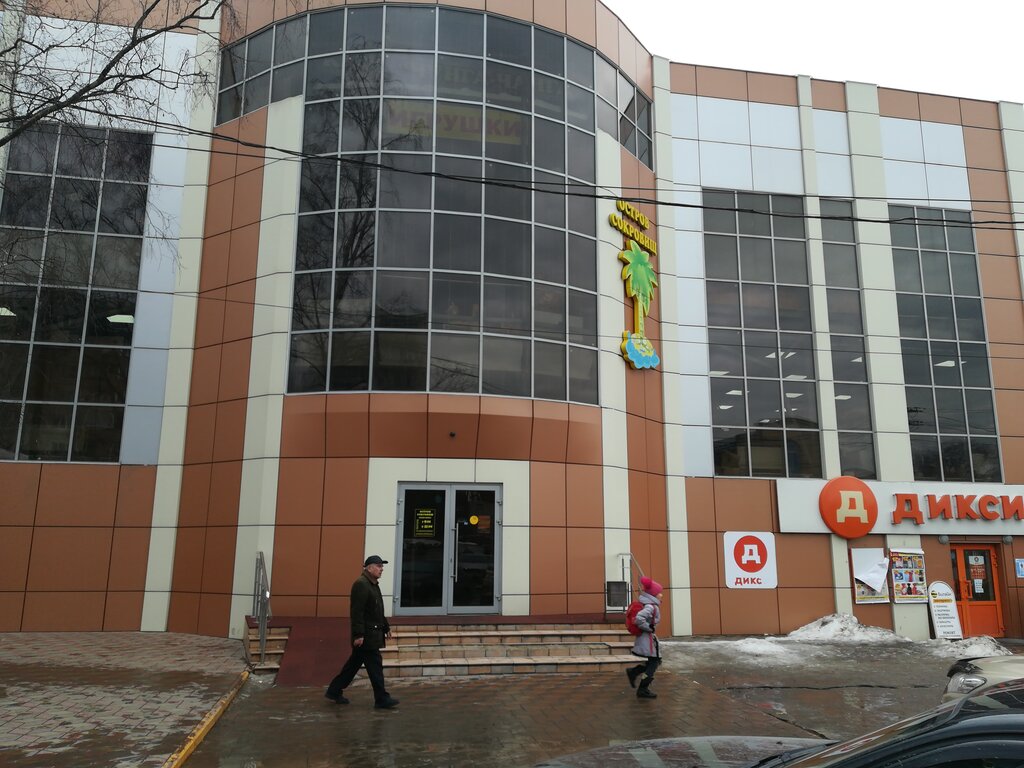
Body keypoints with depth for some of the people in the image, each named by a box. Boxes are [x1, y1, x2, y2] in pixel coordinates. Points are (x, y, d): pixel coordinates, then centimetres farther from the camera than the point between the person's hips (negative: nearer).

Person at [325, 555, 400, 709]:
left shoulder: (373, 584, 16)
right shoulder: (361, 584, -16)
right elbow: (357, 611, -22)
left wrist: (385, 627, 23)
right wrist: (358, 634, -24)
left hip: (372, 633, 10)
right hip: (366, 635, -10)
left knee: (354, 663, 15)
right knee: (375, 665, -5)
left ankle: (334, 691, 25)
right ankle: (381, 699, 2)